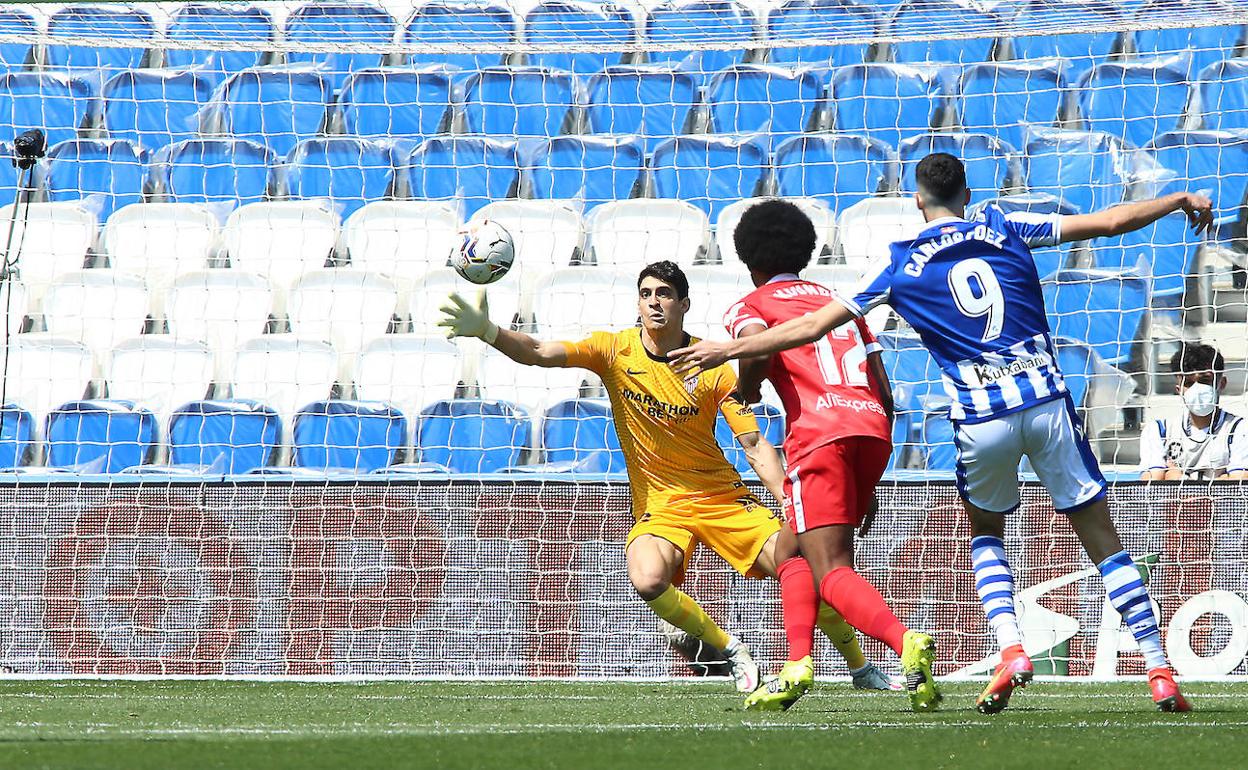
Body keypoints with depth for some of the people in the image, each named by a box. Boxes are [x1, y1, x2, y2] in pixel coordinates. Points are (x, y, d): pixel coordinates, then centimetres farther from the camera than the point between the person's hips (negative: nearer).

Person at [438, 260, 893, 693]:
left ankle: (860, 667, 9)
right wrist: (486, 330, -33)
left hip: (723, 495, 0)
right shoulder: (615, 351, -6)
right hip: (658, 504, 0)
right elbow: (537, 353, -16)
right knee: (648, 580, -32)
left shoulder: (714, 368, -7)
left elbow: (755, 445, -8)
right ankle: (731, 650, -8)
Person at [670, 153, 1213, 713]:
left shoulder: (902, 266, 5)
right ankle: (1159, 671, 1)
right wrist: (1181, 201, 25)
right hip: (1046, 401, 1)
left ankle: (1011, 649, 2)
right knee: (1101, 539, 7)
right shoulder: (1005, 230, 8)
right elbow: (1108, 222, 10)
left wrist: (727, 349, 14)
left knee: (985, 534, 25)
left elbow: (812, 325, 5)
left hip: (981, 421, 0)